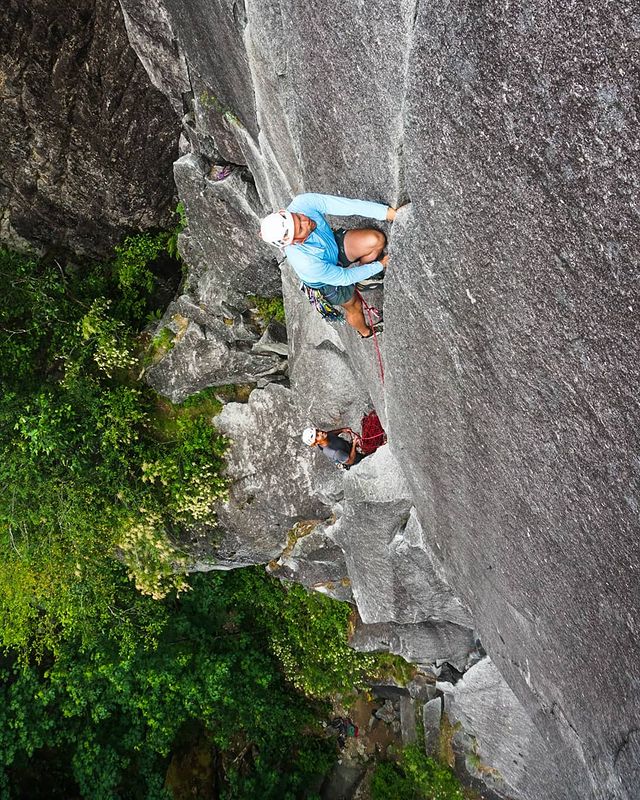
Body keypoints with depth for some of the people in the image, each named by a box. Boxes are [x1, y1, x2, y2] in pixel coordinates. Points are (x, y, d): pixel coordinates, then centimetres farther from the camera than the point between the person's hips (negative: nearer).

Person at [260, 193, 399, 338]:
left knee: (377, 239, -14)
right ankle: (365, 332, 53)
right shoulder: (305, 263, -43)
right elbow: (344, 277, -28)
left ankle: (361, 268, 20)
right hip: (326, 279, -4)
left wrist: (387, 212, -39)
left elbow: (346, 204, -34)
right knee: (354, 307, 17)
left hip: (334, 244, 4)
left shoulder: (302, 203, -34)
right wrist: (379, 266, -18)